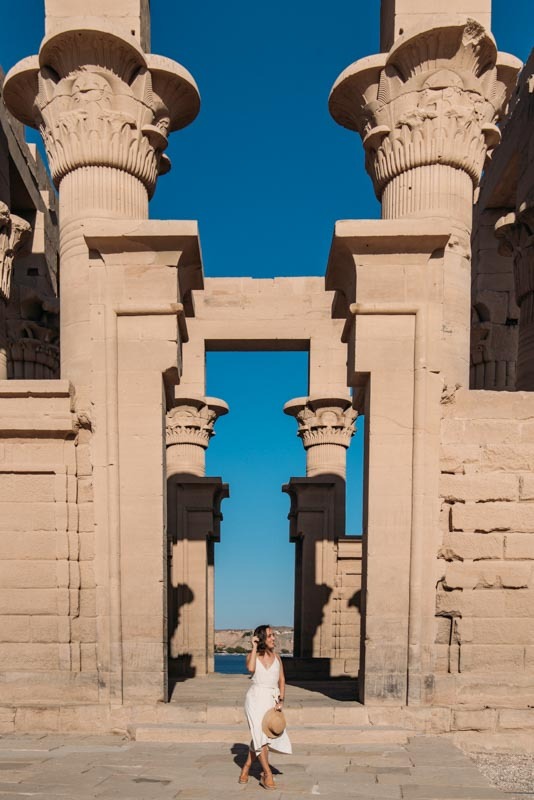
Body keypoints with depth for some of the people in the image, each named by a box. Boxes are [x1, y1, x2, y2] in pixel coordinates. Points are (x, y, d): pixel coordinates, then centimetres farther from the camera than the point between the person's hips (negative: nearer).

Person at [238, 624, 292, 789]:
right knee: (261, 735, -13)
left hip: (272, 699, 4)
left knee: (259, 738, 8)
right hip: (256, 697, -4)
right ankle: (267, 775, -8)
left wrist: (281, 700, -3)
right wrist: (254, 647, -15)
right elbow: (251, 668, -23)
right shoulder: (252, 655, -1)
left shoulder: (276, 657, 8)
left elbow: (281, 680, 8)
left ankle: (246, 769, 26)